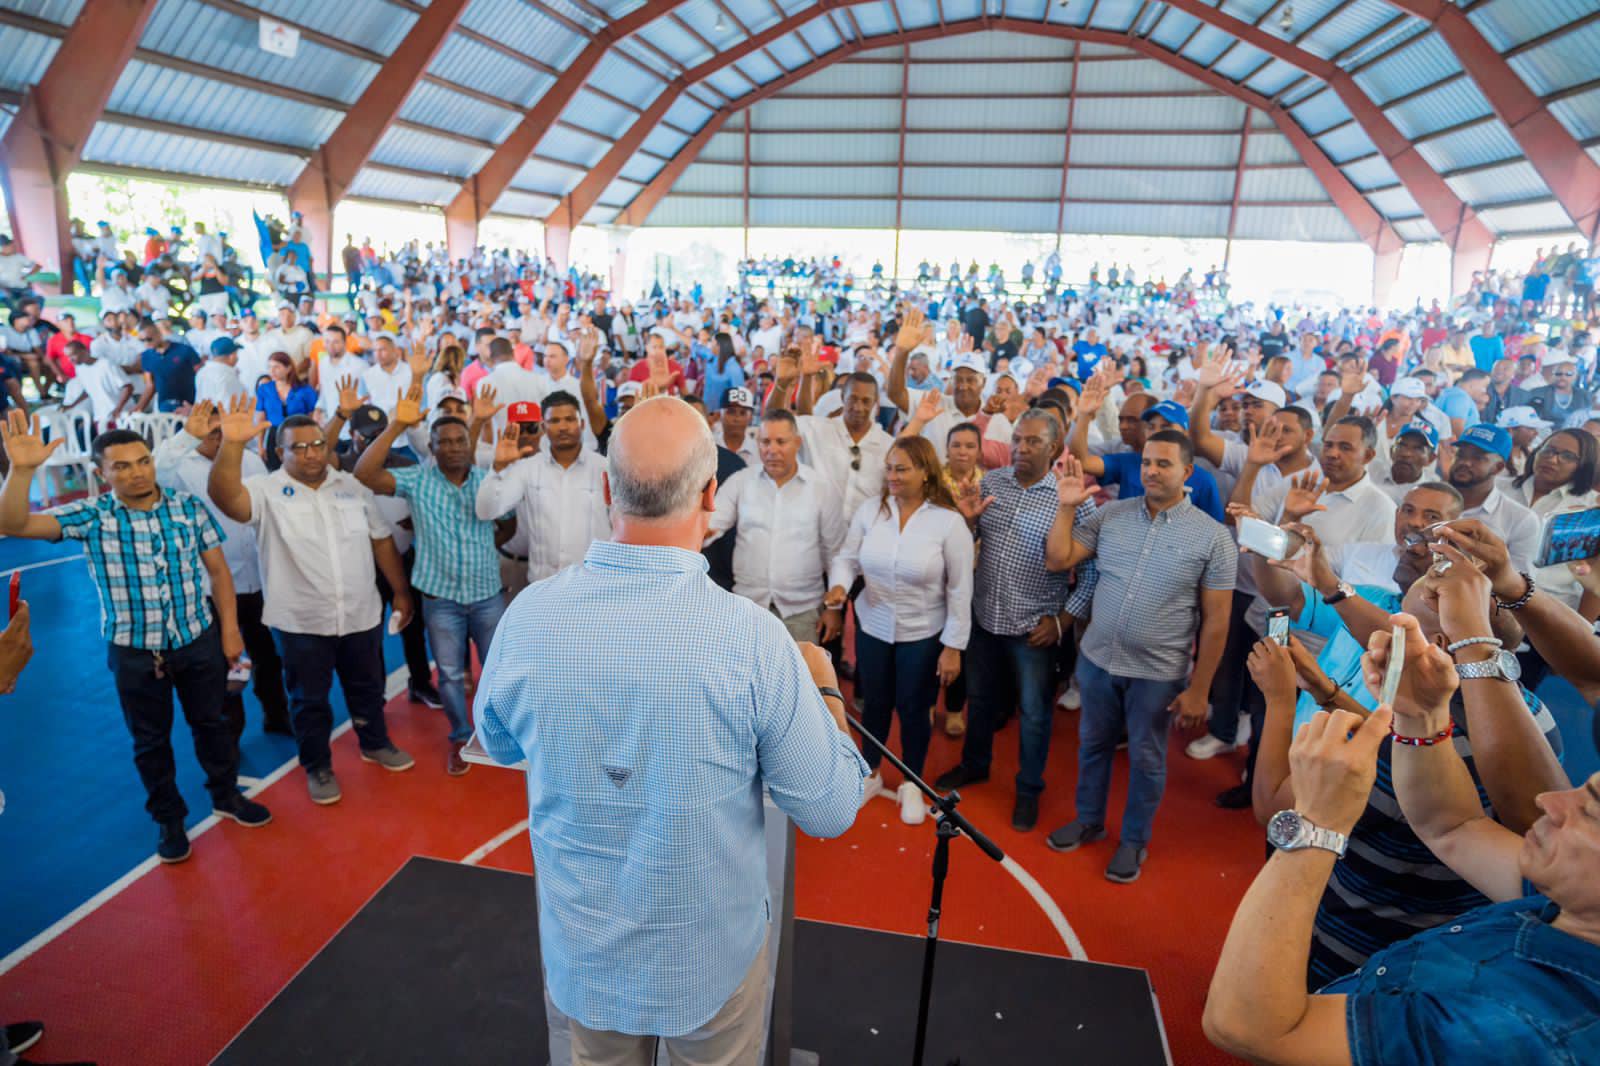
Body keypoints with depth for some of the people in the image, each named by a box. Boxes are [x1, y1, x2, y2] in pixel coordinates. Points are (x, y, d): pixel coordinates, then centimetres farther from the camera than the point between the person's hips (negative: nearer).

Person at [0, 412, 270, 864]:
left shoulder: (190, 507, -5)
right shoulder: (90, 517, -9)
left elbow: (218, 571, 0)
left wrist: (230, 630, -2)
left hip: (200, 640, 1)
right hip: (134, 652, -1)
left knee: (210, 723, 18)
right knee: (151, 741, 15)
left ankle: (226, 795, 40)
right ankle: (169, 819, 35)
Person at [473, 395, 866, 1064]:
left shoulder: (525, 617, -19)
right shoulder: (751, 637, -29)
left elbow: (497, 744, 3)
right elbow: (831, 811, -17)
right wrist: (825, 687, -2)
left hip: (581, 952, 3)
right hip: (712, 959, -2)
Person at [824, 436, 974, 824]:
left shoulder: (949, 521, -16)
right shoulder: (869, 509, -8)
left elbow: (960, 589, -11)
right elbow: (847, 557, 0)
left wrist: (953, 646, -10)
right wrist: (839, 584, -22)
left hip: (923, 635, -2)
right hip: (872, 627, 2)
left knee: (913, 710, 13)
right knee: (875, 704, 18)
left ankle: (912, 785, 37)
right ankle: (870, 775, 42)